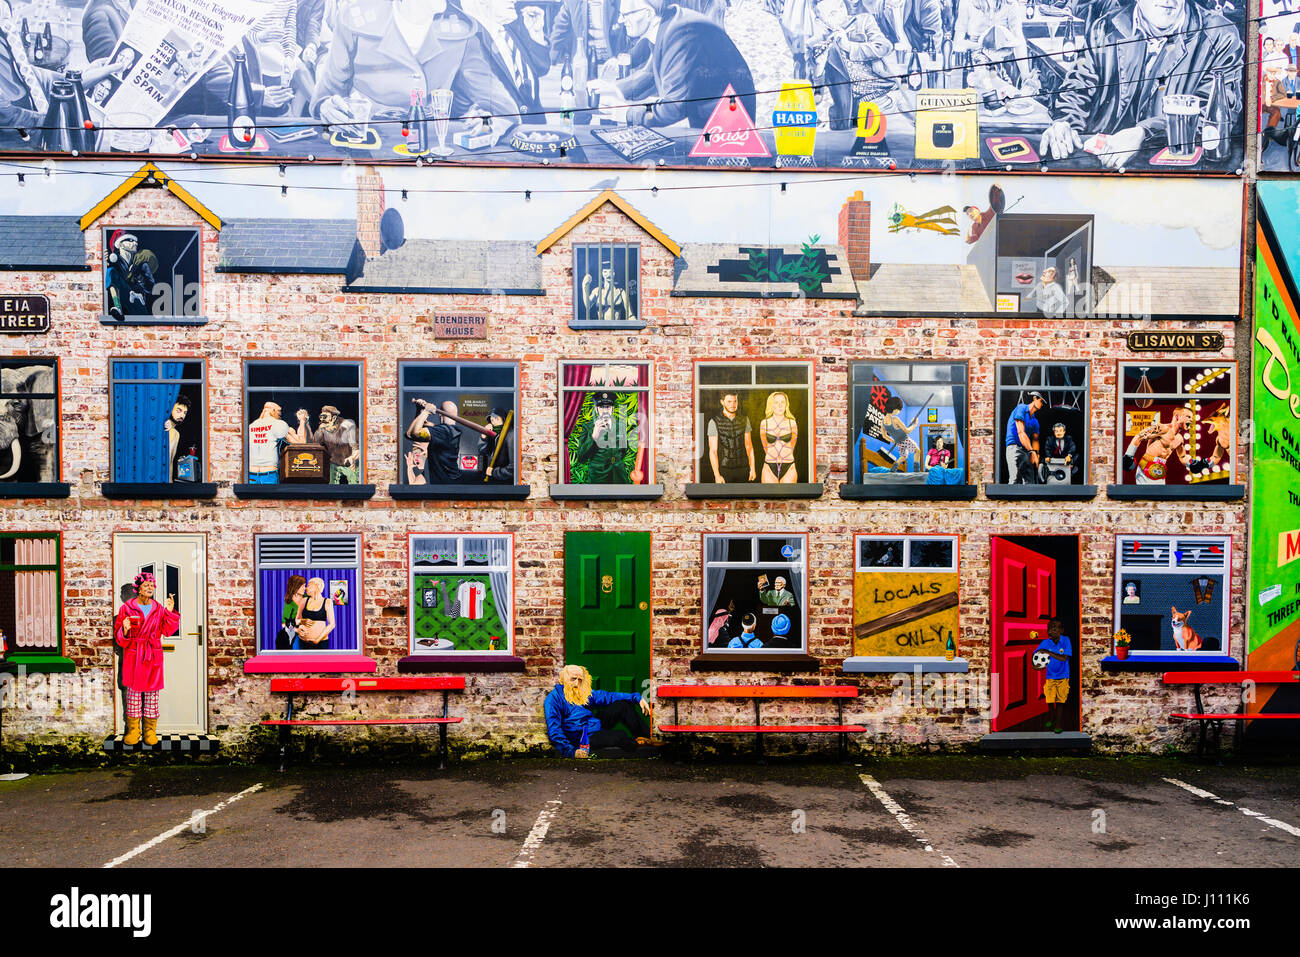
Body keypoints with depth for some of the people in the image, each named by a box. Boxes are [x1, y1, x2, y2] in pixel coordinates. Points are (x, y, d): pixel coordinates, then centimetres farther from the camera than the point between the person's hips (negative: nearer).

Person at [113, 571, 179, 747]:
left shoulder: (159, 609, 7)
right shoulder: (127, 607, 0)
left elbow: (167, 631, 4)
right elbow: (119, 636, -1)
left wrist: (170, 612, -5)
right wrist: (125, 630, -24)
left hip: (153, 656, 2)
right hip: (133, 655, -2)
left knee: (152, 692, 4)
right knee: (133, 692, 3)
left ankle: (150, 732, 12)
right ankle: (133, 731, 13)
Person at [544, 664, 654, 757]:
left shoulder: (584, 692, 8)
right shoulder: (553, 699, -14)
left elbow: (608, 696, 11)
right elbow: (554, 730, -21)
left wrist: (637, 698, 4)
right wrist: (571, 751, -34)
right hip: (583, 738, -8)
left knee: (624, 704, 3)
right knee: (620, 736, -28)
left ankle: (648, 735, 8)